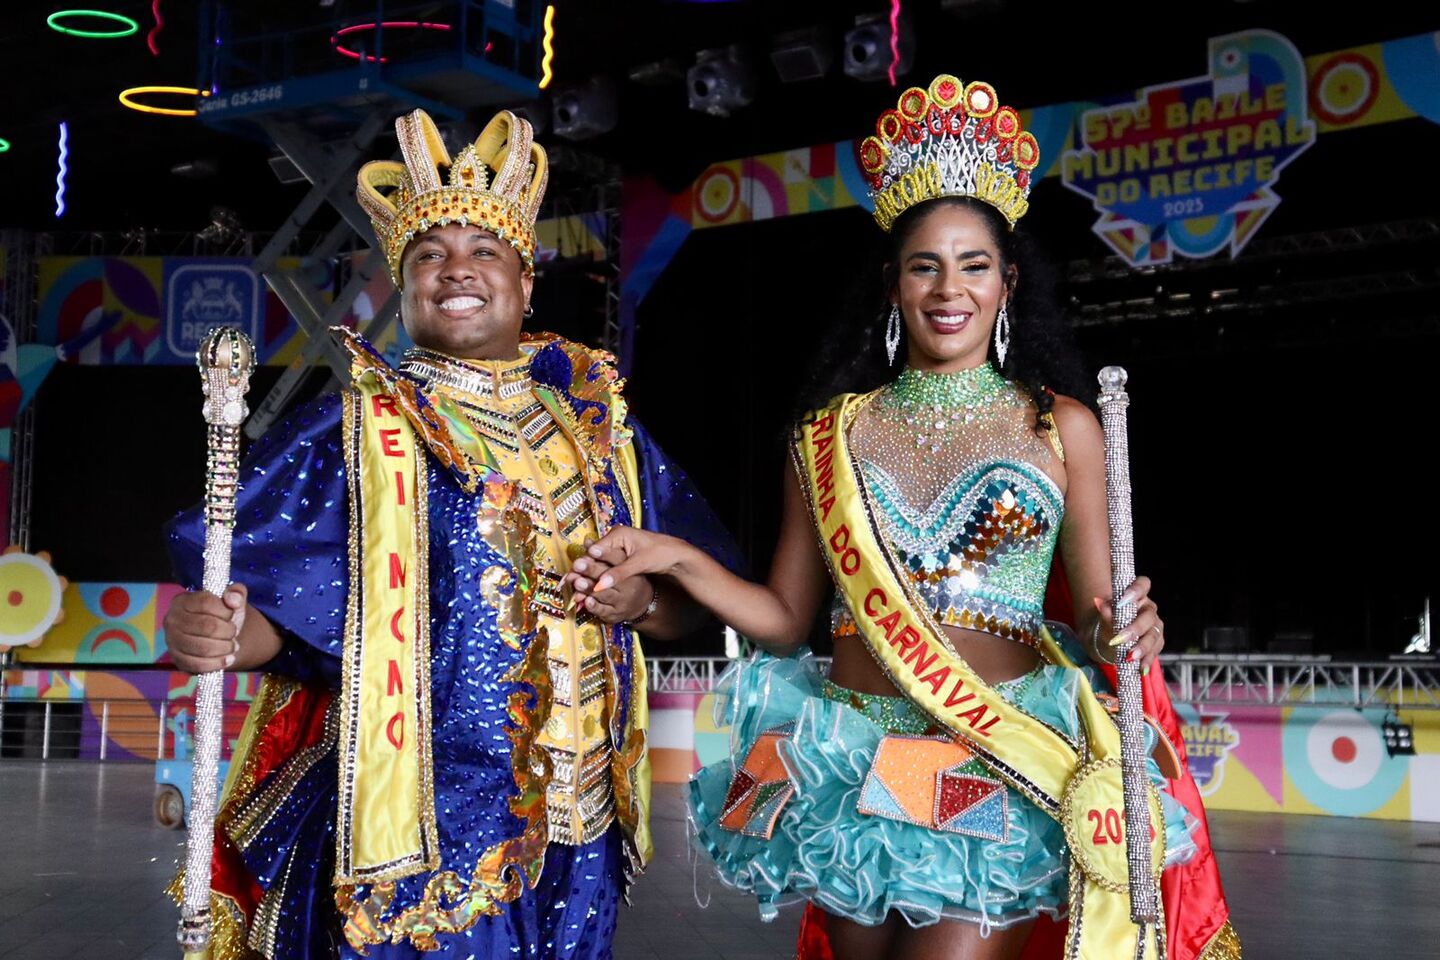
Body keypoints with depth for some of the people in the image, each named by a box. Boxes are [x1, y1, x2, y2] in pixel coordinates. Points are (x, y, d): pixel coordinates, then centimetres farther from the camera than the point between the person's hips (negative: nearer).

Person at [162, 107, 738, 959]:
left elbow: (696, 611, 10)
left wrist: (641, 600, -11)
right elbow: (279, 613, -11)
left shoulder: (599, 426, 7)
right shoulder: (355, 432, -3)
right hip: (407, 825, -4)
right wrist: (219, 631, -32)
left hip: (573, 830, 4)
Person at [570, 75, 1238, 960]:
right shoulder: (832, 435, 8)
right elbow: (786, 619, 10)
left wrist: (1123, 631, -18)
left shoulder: (1061, 427, 4)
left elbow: (1094, 615, 5)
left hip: (1001, 772, -2)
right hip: (855, 767, 3)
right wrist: (676, 558, -3)